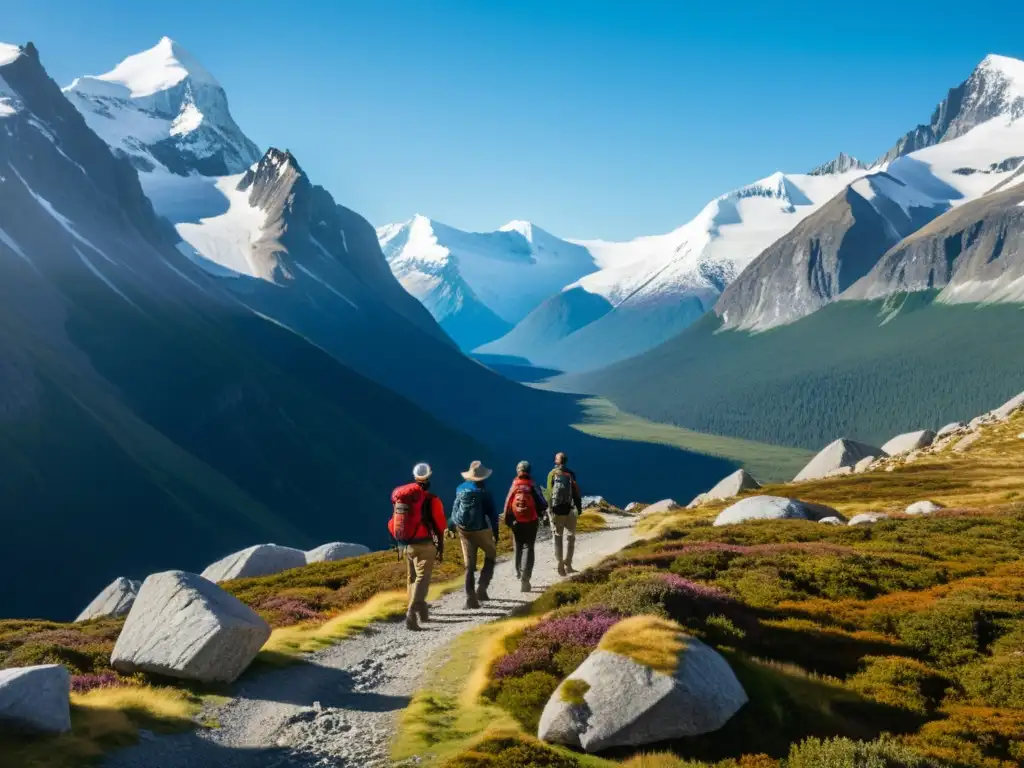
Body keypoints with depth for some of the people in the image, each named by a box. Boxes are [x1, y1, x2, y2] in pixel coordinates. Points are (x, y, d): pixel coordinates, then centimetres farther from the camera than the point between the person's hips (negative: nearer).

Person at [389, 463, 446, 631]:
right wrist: (441, 549, 5)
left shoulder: (400, 495, 2)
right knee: (422, 578, -5)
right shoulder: (431, 500, -12)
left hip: (405, 543, 5)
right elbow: (439, 527, -7)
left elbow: (393, 523, 7)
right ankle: (411, 613, -23)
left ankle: (421, 612, 31)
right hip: (423, 544, -5)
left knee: (412, 577, 20)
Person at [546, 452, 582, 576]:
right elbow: (576, 492, -2)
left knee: (557, 537, 10)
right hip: (568, 510, 0)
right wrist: (579, 507, 6)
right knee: (570, 537, 13)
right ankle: (567, 565, 9)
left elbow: (549, 492, -8)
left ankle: (560, 565, 4)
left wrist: (550, 508, -5)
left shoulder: (552, 474, -3)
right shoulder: (570, 474, -3)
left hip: (556, 510, 0)